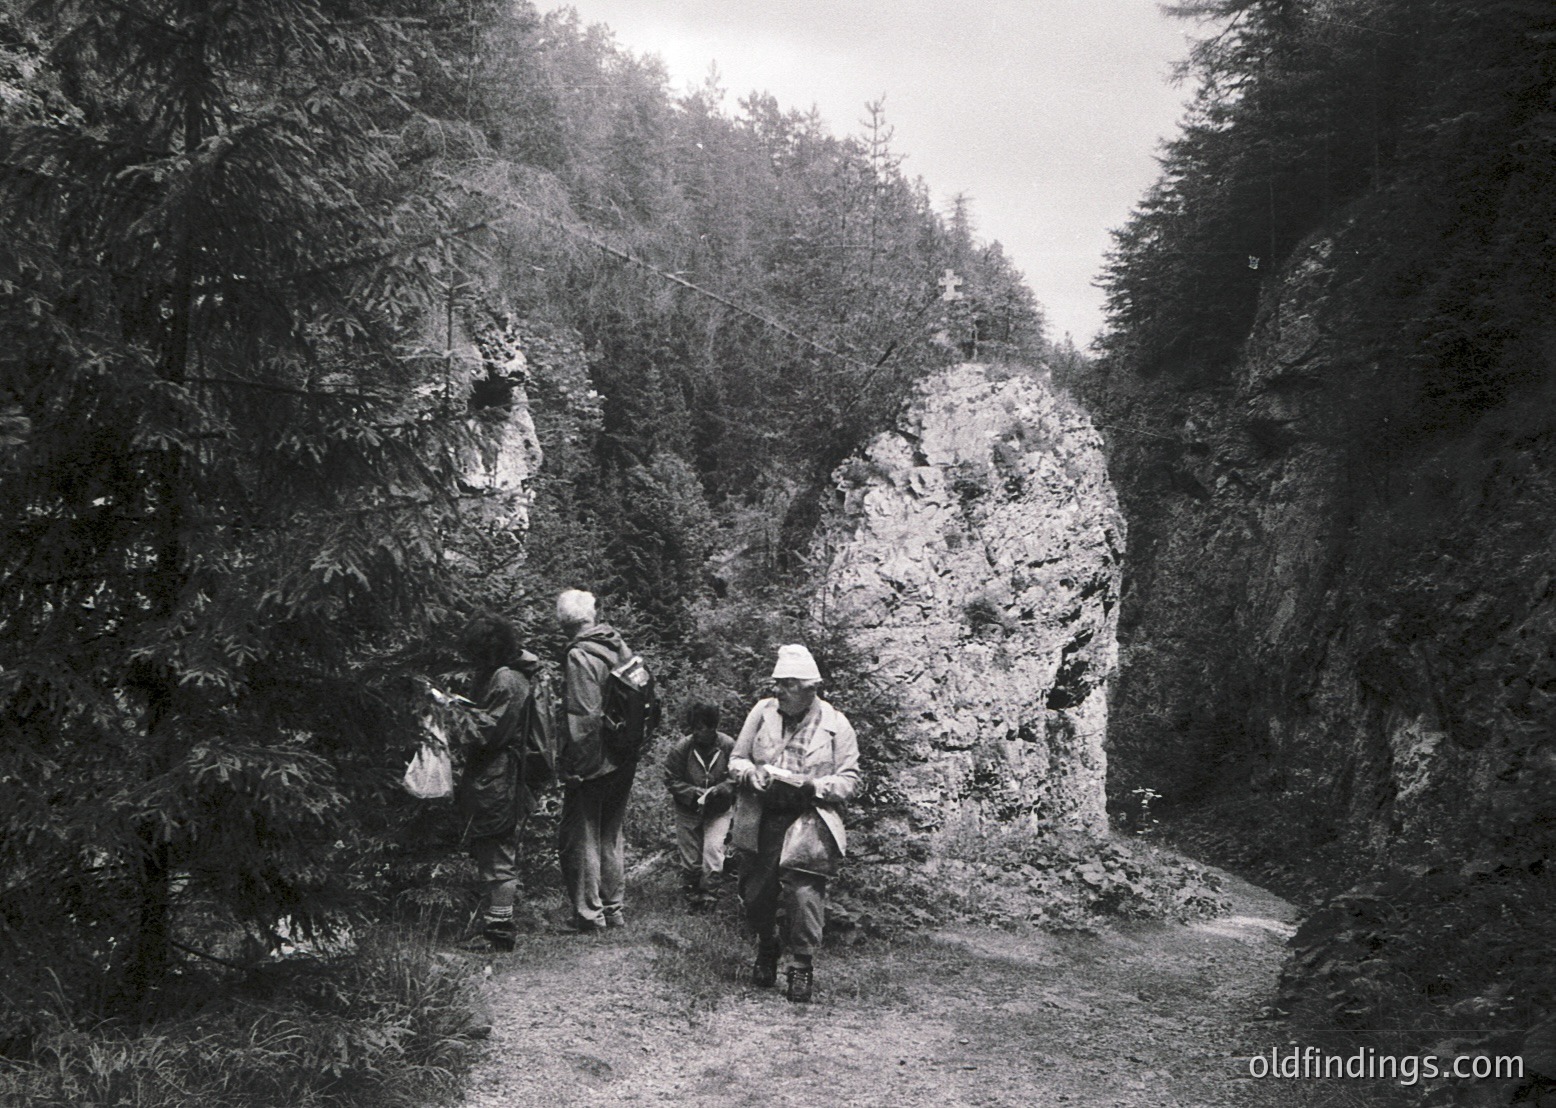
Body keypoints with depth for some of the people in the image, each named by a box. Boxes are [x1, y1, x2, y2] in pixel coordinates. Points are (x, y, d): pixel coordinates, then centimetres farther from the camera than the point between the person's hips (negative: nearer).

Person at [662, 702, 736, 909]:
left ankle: (709, 892, 1)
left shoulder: (728, 746, -15)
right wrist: (694, 793, -23)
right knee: (690, 855, 9)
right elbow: (671, 780, -10)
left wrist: (720, 790, -26)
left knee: (713, 848, -13)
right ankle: (690, 890, 31)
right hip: (688, 810, 1)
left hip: (718, 811, -1)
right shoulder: (681, 749, -14)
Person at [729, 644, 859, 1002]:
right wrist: (752, 774, -11)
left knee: (804, 893, -14)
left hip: (809, 822, -3)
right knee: (756, 893, 7)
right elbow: (736, 758, 11)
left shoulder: (836, 724, 0)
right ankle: (766, 948, 37)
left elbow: (849, 779, 0)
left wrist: (813, 786, -16)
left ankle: (802, 965, 6)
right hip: (759, 821, 3)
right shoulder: (763, 711, 6)